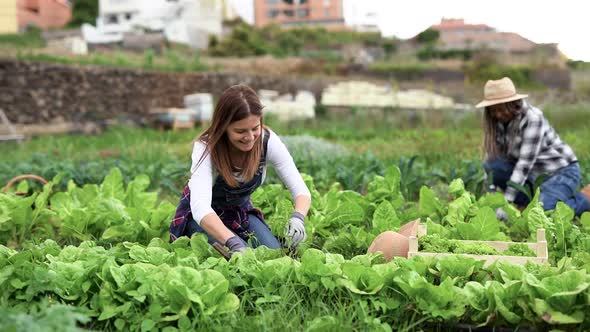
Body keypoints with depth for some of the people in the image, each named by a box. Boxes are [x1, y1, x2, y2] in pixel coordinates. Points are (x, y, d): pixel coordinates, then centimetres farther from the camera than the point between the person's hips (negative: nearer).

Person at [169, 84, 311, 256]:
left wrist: (298, 218, -43)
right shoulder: (206, 148, -31)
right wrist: (234, 243, -60)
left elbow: (301, 191, -20)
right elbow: (200, 207, -45)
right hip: (206, 216, -3)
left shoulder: (268, 141, -22)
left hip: (241, 211, 3)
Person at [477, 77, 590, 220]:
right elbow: (492, 156, -3)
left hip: (562, 172, -7)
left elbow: (525, 163, -28)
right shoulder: (498, 122, -3)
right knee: (491, 166, -12)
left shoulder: (533, 119, -23)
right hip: (535, 174, 7)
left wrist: (507, 200, -31)